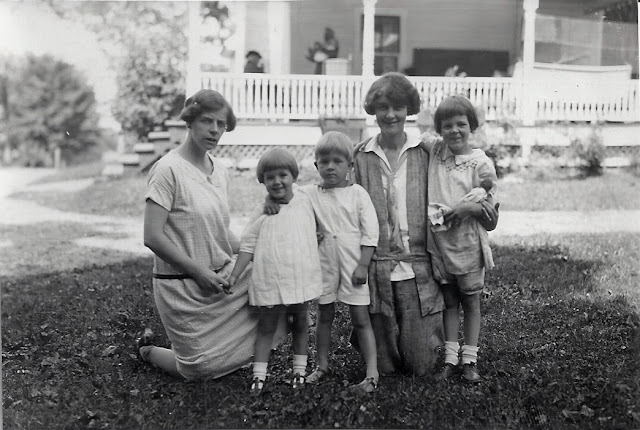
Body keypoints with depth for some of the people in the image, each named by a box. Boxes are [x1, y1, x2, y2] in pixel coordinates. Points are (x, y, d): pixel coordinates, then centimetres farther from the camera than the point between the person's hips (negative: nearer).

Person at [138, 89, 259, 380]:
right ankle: (147, 350, 30)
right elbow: (152, 237, -21)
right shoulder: (169, 170, -17)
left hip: (222, 277, 7)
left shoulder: (220, 170, 6)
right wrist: (199, 272, -18)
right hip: (183, 286, -7)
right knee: (199, 370, 2)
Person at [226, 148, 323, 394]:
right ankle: (258, 376, 10)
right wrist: (235, 275, -6)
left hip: (302, 279, 2)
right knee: (266, 327, 5)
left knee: (301, 324, 14)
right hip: (270, 281, -2)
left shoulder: (305, 203, 1)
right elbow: (248, 246, 0)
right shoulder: (262, 213, -3)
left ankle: (299, 371, 27)